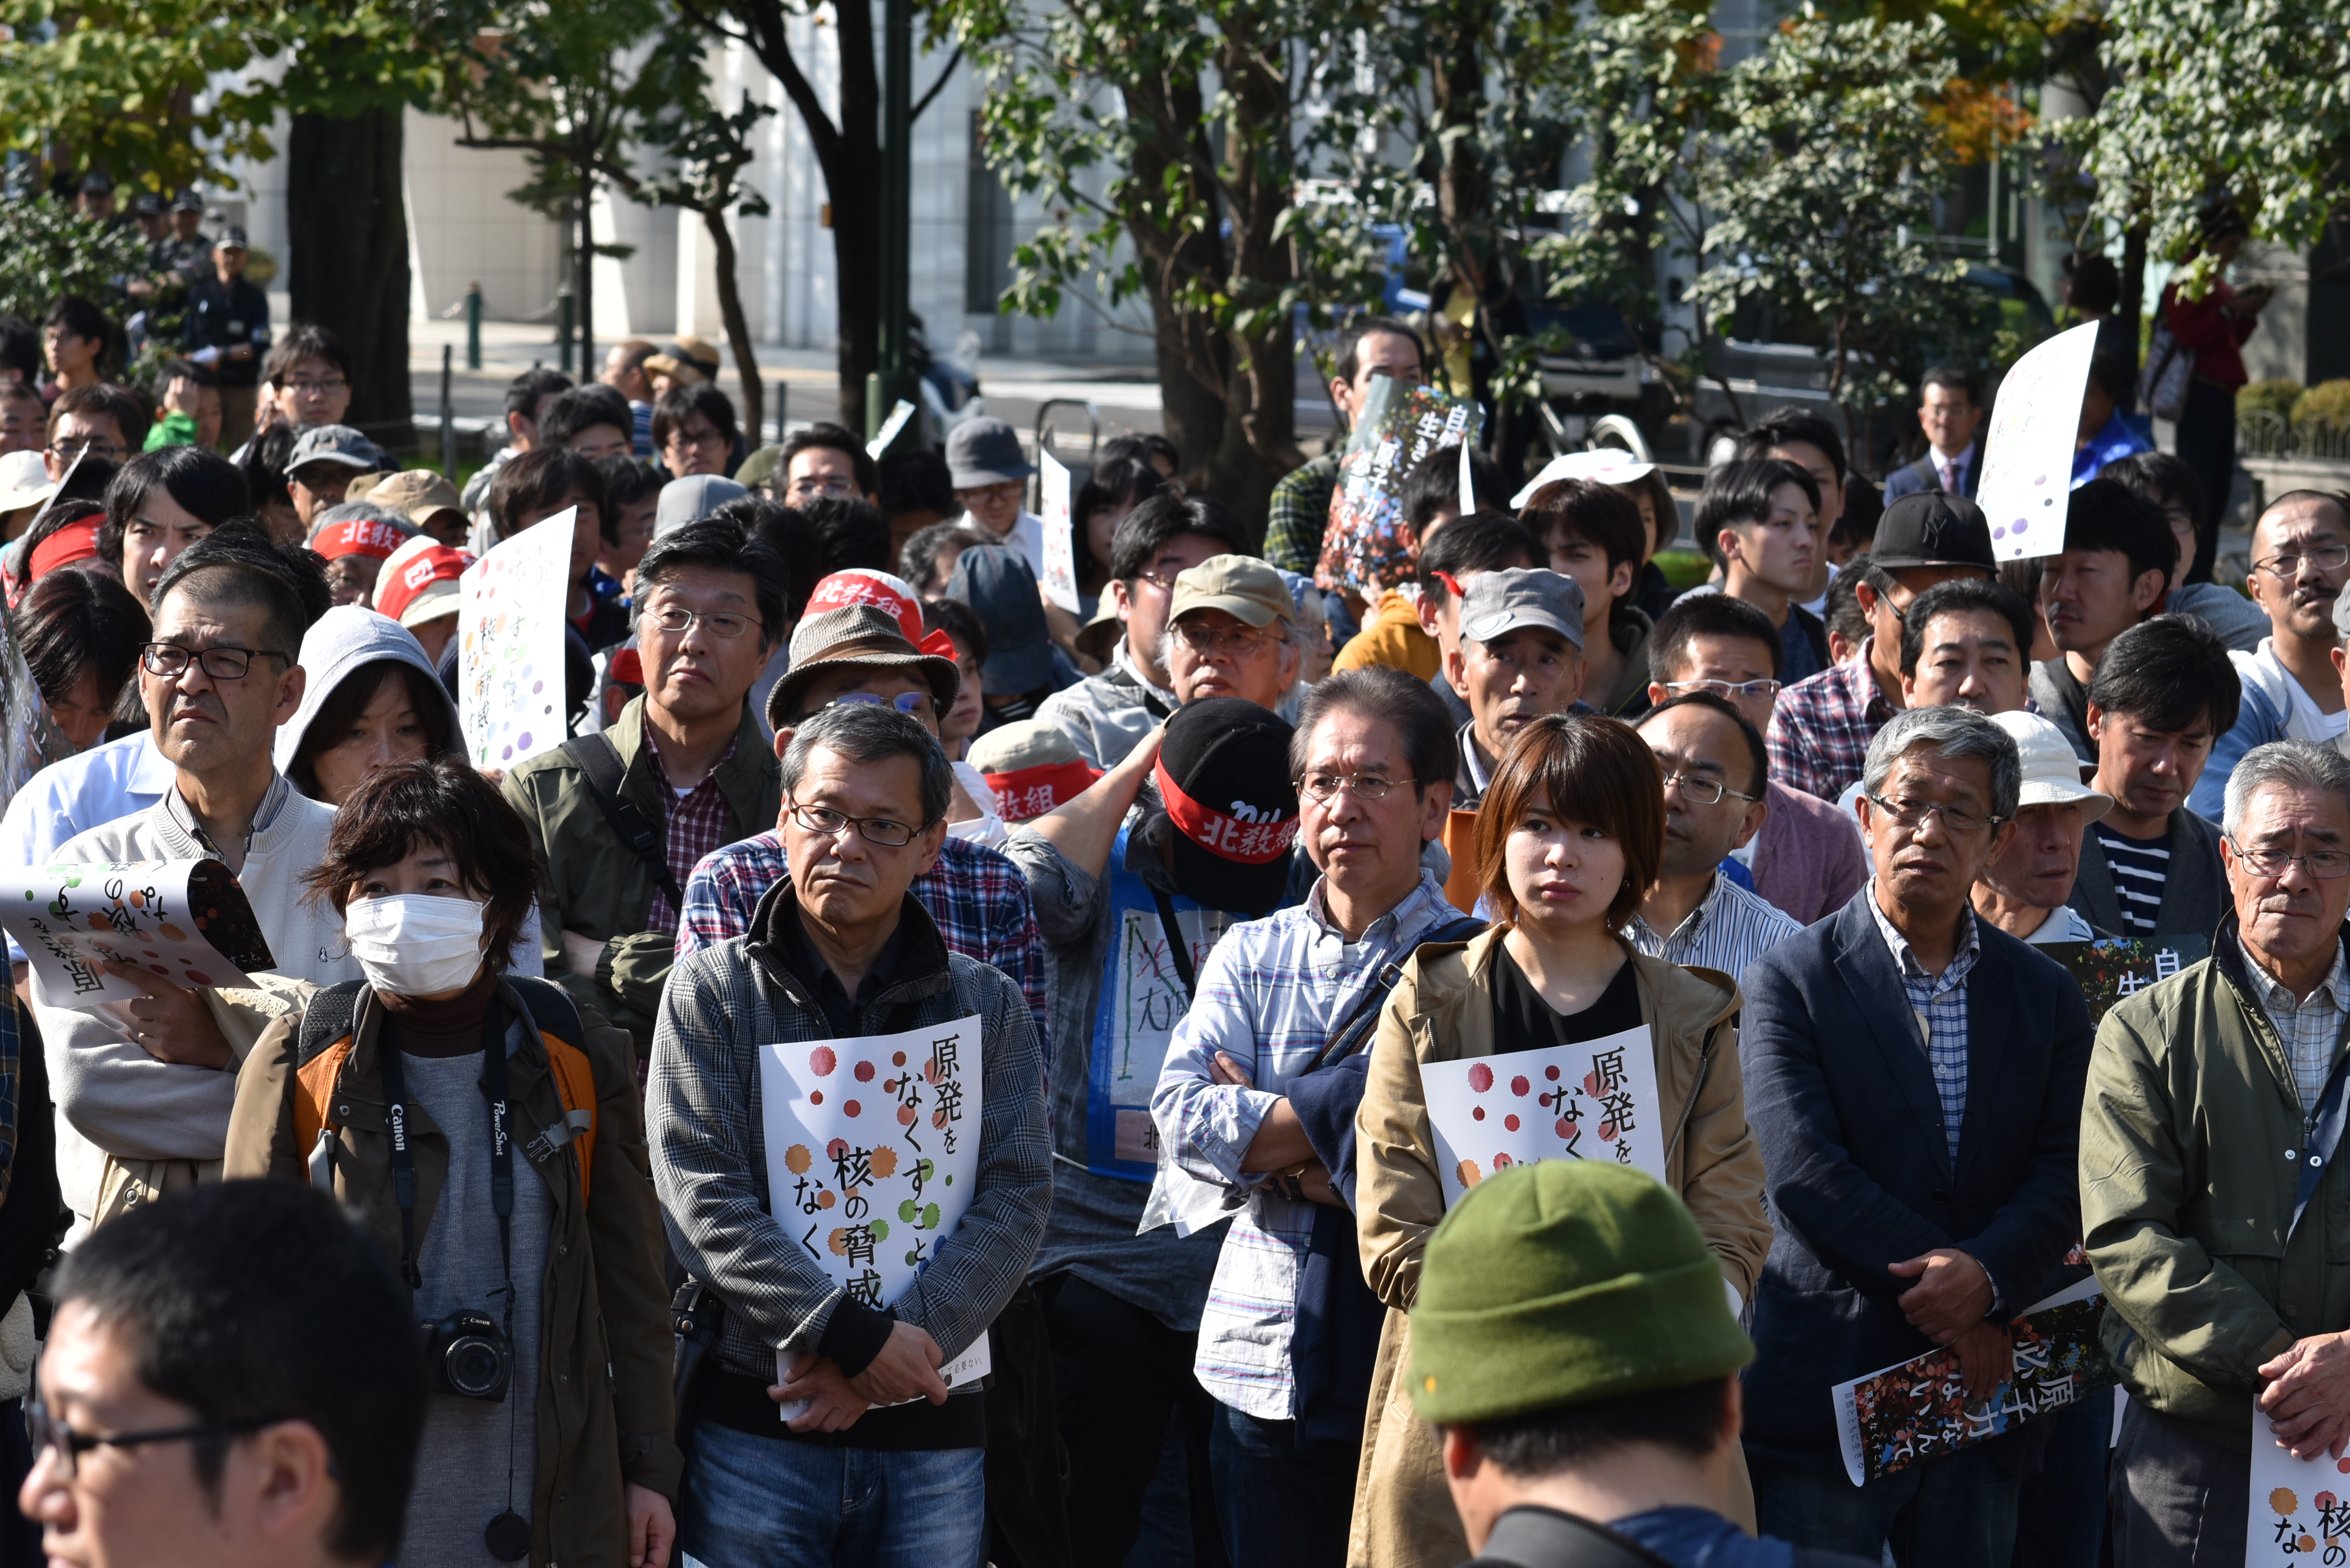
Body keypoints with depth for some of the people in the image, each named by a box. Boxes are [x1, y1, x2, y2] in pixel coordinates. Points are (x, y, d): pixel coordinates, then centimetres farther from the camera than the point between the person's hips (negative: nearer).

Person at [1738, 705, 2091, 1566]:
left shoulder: (2046, 995, 9)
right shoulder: (1790, 980, -3)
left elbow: (2065, 1174, 1)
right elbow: (1801, 1172, -13)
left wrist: (1988, 1277, -18)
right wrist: (1939, 1297, -15)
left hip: (1983, 1396, 3)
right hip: (1827, 1390, -3)